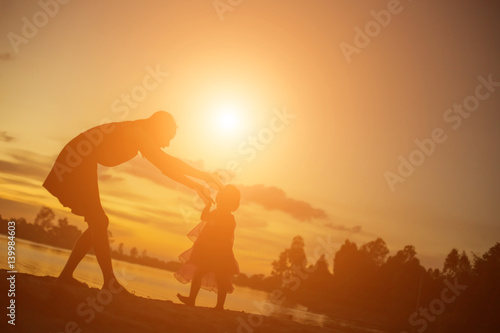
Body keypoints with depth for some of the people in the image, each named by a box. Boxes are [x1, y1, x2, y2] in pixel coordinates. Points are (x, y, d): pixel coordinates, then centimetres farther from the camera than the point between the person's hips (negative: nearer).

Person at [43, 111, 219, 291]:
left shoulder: (139, 136, 10)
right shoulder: (135, 132, -18)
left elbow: (165, 164, 12)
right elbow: (163, 161, -27)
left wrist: (195, 185, 7)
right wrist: (201, 175, -23)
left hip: (81, 167, 10)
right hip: (75, 164, -10)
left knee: (97, 224, 10)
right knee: (98, 223, -13)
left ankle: (66, 275, 15)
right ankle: (110, 282, -13)